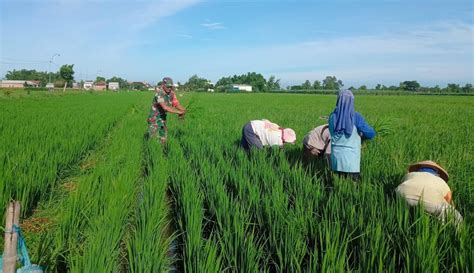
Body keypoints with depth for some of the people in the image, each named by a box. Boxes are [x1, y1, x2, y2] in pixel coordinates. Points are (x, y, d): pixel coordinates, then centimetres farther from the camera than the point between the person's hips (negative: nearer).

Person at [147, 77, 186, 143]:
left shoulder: (172, 94, -3)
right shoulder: (159, 94, -27)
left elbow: (177, 105, -7)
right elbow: (165, 108, -36)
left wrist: (183, 110, -29)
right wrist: (179, 112, -34)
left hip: (162, 120, 7)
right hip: (154, 120, -7)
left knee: (163, 140, 8)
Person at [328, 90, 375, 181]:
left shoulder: (332, 116, 0)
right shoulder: (356, 117, -11)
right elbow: (371, 134, -6)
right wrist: (362, 135, 16)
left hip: (336, 156, 4)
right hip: (351, 158, -4)